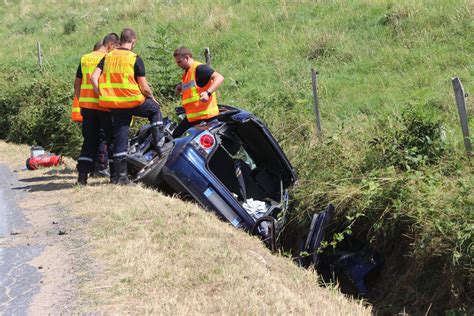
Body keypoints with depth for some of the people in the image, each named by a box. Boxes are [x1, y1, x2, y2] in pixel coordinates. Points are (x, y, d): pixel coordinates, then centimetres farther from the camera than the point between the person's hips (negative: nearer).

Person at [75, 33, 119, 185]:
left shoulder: (84, 59, 11)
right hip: (104, 104, -5)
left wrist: (80, 103, 22)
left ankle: (82, 175, 3)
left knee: (89, 140, 10)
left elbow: (77, 83, 15)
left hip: (86, 104, 5)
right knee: (112, 139, 7)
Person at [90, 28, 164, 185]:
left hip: (114, 105, 4)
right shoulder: (135, 59, -8)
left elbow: (94, 77, -1)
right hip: (133, 101, -4)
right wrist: (152, 97, 11)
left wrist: (103, 96, 6)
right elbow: (144, 87, -8)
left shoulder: (108, 57, 7)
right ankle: (158, 143, 13)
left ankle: (121, 176, 10)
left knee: (120, 138, 10)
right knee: (155, 109, 24)